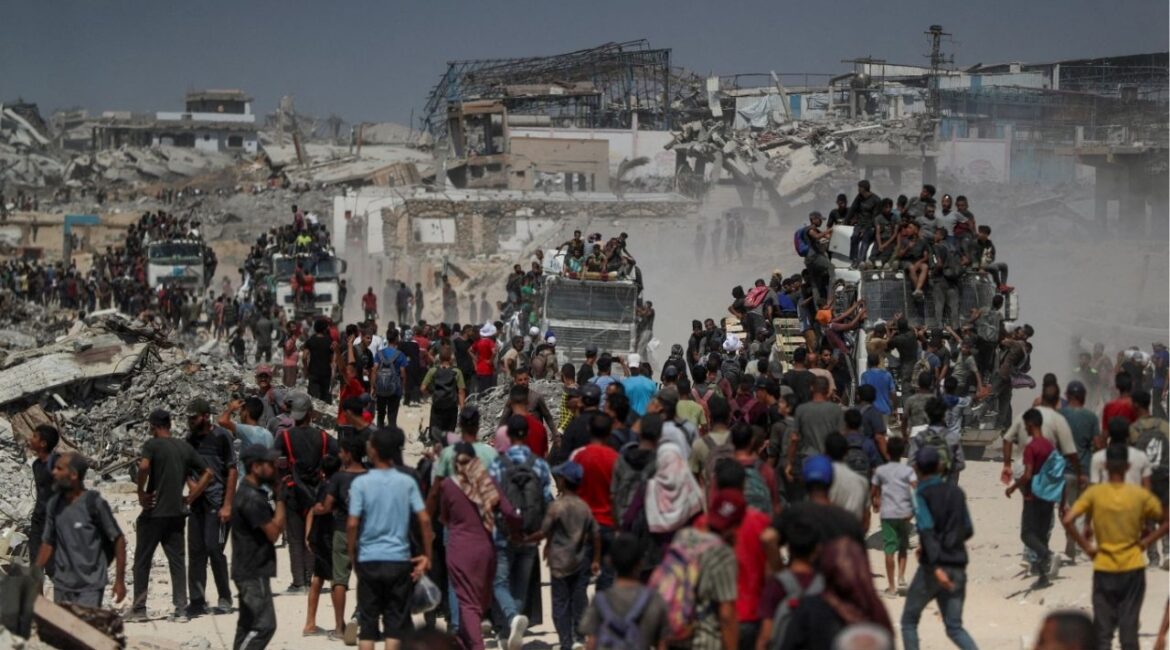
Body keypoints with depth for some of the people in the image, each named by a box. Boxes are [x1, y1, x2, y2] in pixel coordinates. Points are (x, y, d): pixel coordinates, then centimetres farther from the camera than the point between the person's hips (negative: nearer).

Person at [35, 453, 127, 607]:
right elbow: (48, 543, 13)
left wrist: (119, 581, -9)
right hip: (61, 586, 5)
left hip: (90, 587, -5)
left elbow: (118, 540, -7)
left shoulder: (95, 504, -12)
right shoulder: (54, 505, 4)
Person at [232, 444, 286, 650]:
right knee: (264, 625, -12)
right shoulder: (252, 498, -20)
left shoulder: (250, 492, 13)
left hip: (250, 571, 11)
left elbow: (275, 527, 14)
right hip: (254, 573, -11)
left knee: (248, 625, 15)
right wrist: (280, 500, -11)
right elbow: (274, 532, -19)